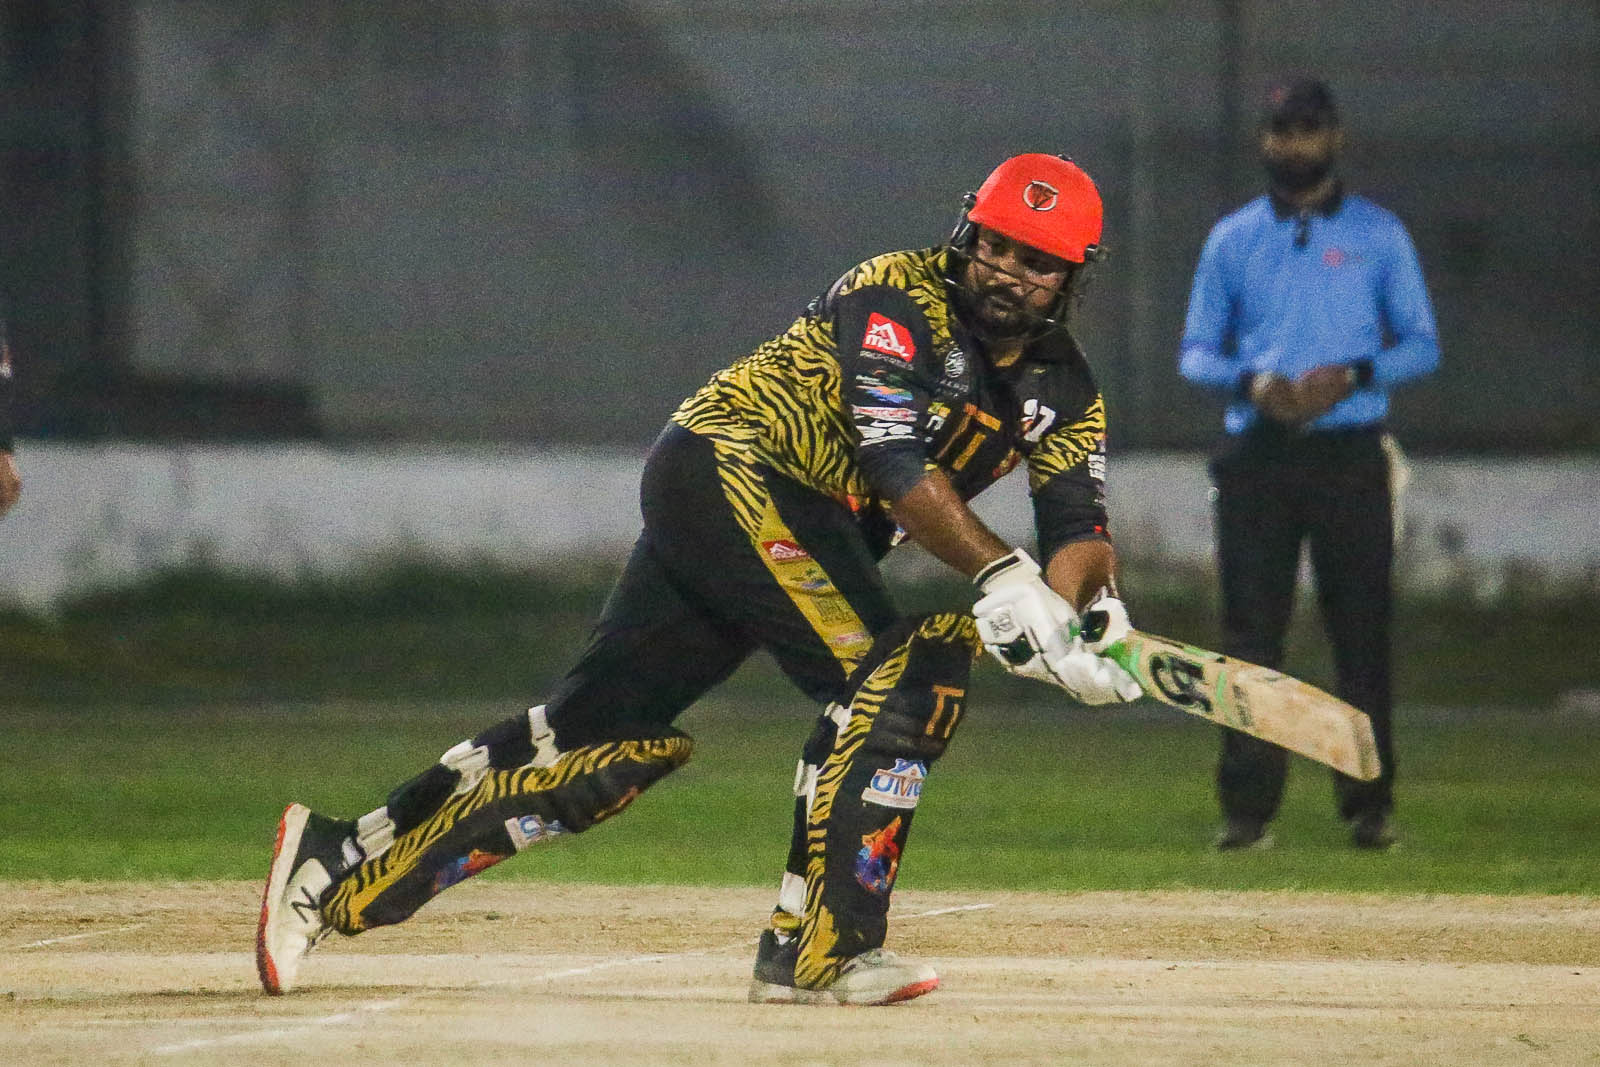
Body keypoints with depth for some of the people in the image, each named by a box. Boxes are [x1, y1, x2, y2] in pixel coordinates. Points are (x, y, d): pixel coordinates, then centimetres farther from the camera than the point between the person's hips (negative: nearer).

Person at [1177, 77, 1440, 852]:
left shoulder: (1378, 235, 9)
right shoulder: (1231, 241, 12)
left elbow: (1421, 344, 7)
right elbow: (1196, 352, 12)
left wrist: (1355, 375, -12)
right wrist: (1248, 379, -9)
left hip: (1349, 452, -1)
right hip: (1256, 457, 1)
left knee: (1362, 633, -4)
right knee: (1250, 635, -3)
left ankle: (1369, 804, 0)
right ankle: (1247, 808, -2)